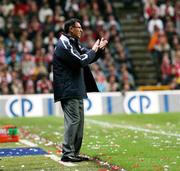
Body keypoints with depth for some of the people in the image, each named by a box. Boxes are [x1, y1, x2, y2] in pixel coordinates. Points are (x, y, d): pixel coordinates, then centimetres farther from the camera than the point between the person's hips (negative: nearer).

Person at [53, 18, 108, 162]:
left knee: (79, 121, 11)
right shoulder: (64, 44, -13)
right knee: (73, 120, -11)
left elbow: (89, 58, 23)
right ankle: (67, 153, -9)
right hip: (68, 91, -10)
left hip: (77, 90, 10)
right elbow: (81, 61, -20)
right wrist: (93, 50, -7)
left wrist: (100, 49, 7)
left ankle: (75, 153, 15)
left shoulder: (74, 43, 18)